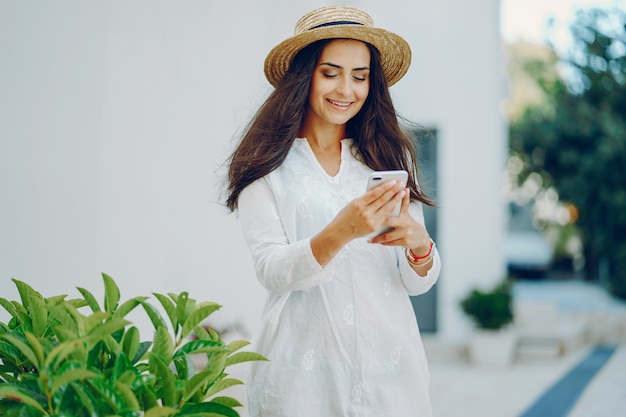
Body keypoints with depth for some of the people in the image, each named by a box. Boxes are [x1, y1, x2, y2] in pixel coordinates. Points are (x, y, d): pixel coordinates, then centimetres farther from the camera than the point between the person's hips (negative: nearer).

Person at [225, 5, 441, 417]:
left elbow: (416, 283, 4)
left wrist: (419, 243, -18)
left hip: (389, 366, 3)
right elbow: (271, 271, -12)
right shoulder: (266, 163, -3)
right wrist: (340, 232, -28)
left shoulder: (391, 156, 5)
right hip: (302, 366, -3)